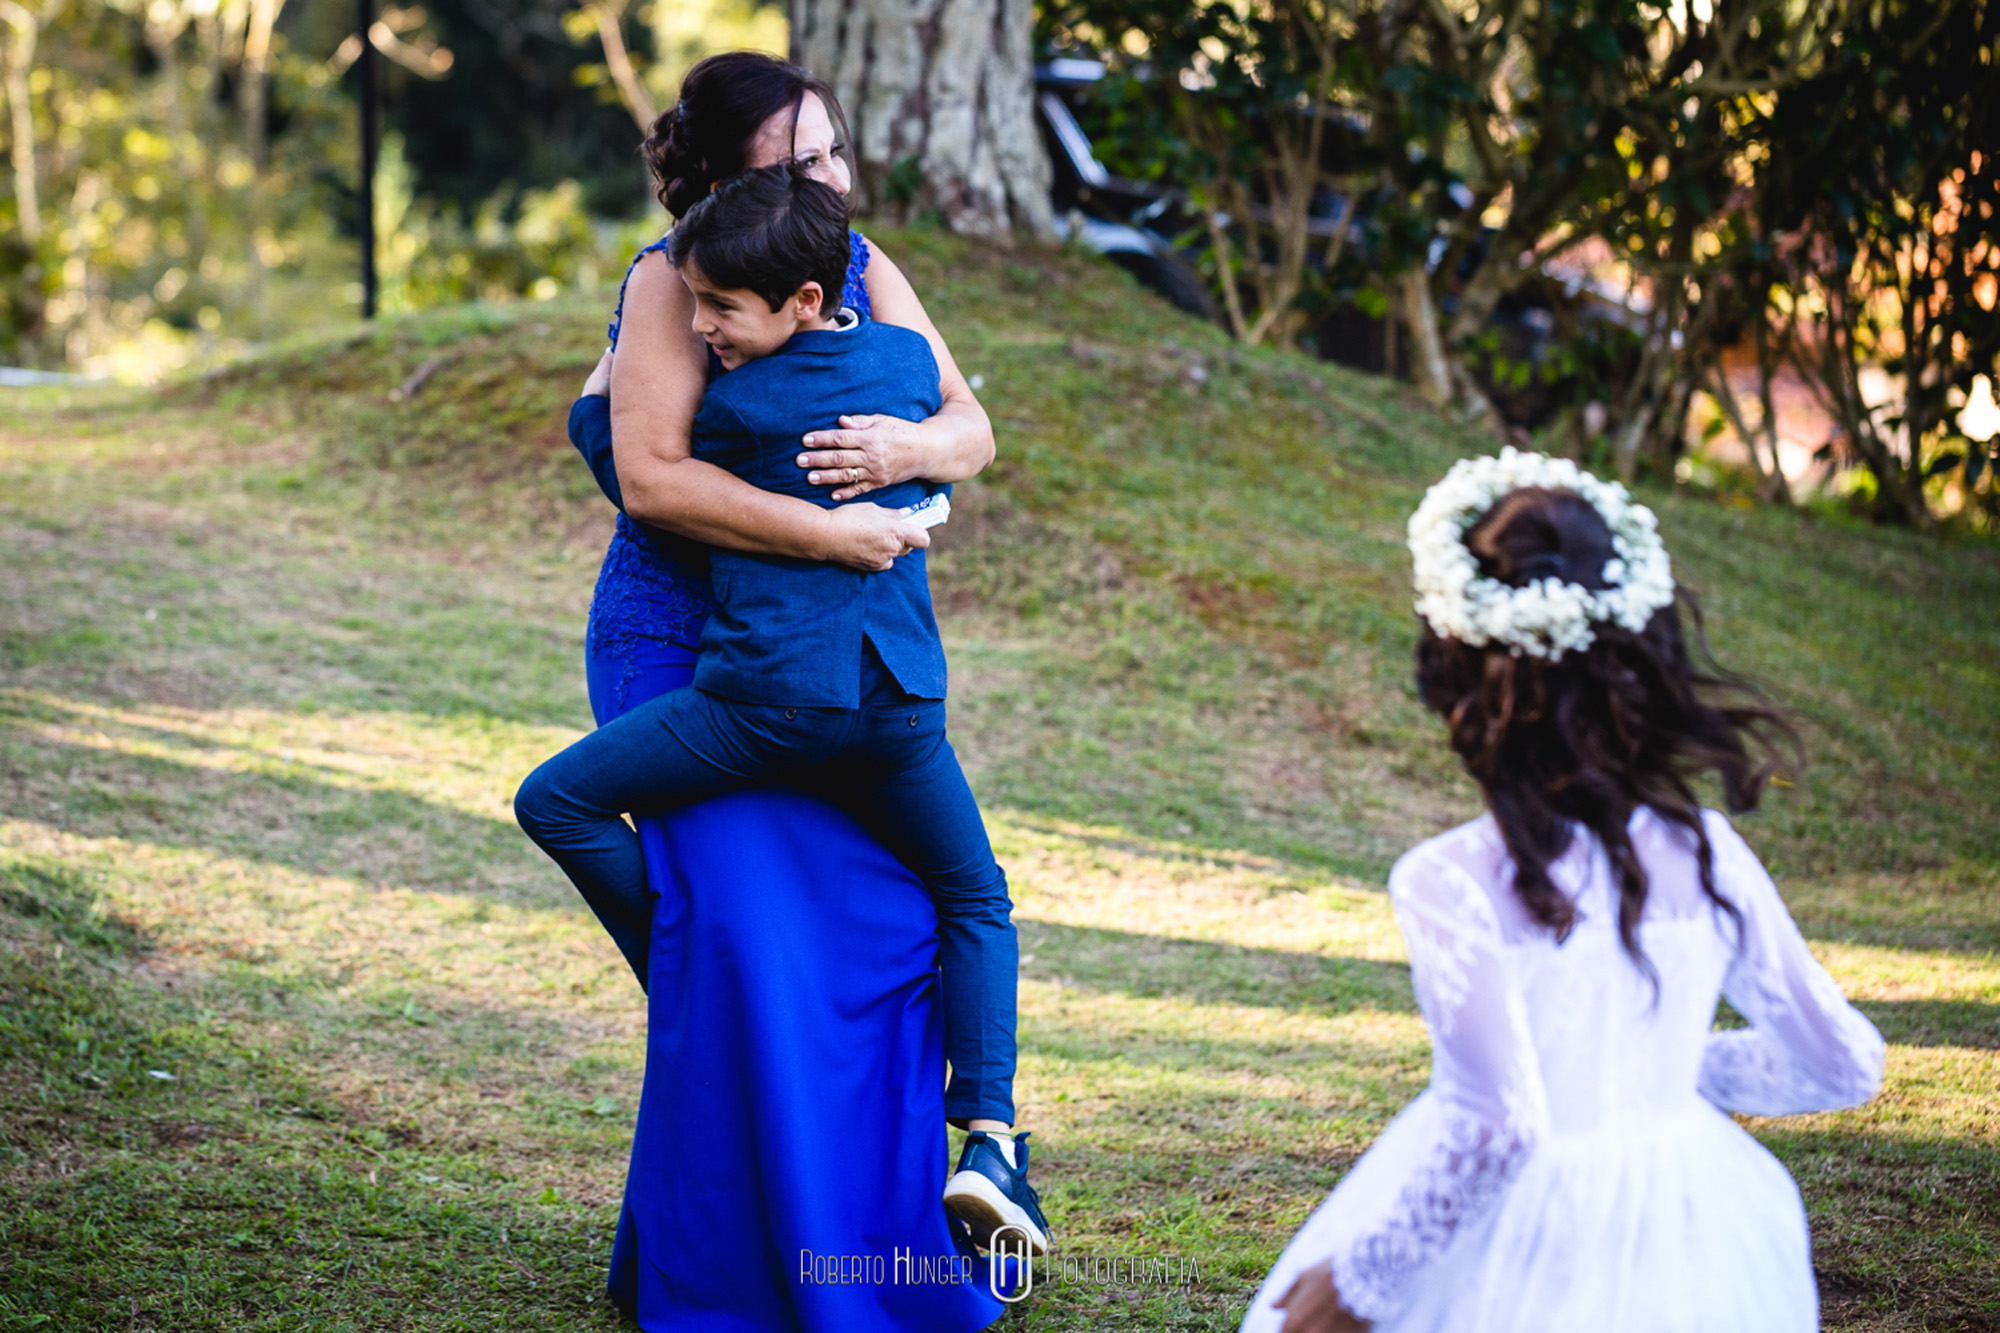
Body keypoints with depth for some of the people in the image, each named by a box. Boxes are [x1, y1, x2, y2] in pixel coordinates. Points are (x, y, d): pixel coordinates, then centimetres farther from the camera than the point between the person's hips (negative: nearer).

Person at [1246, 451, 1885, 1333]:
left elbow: (1492, 1128, -25)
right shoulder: (1712, 860, -3)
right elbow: (1845, 1065, 5)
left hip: (1527, 1249, -5)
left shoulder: (1453, 885, -18)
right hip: (1694, 1248, 5)